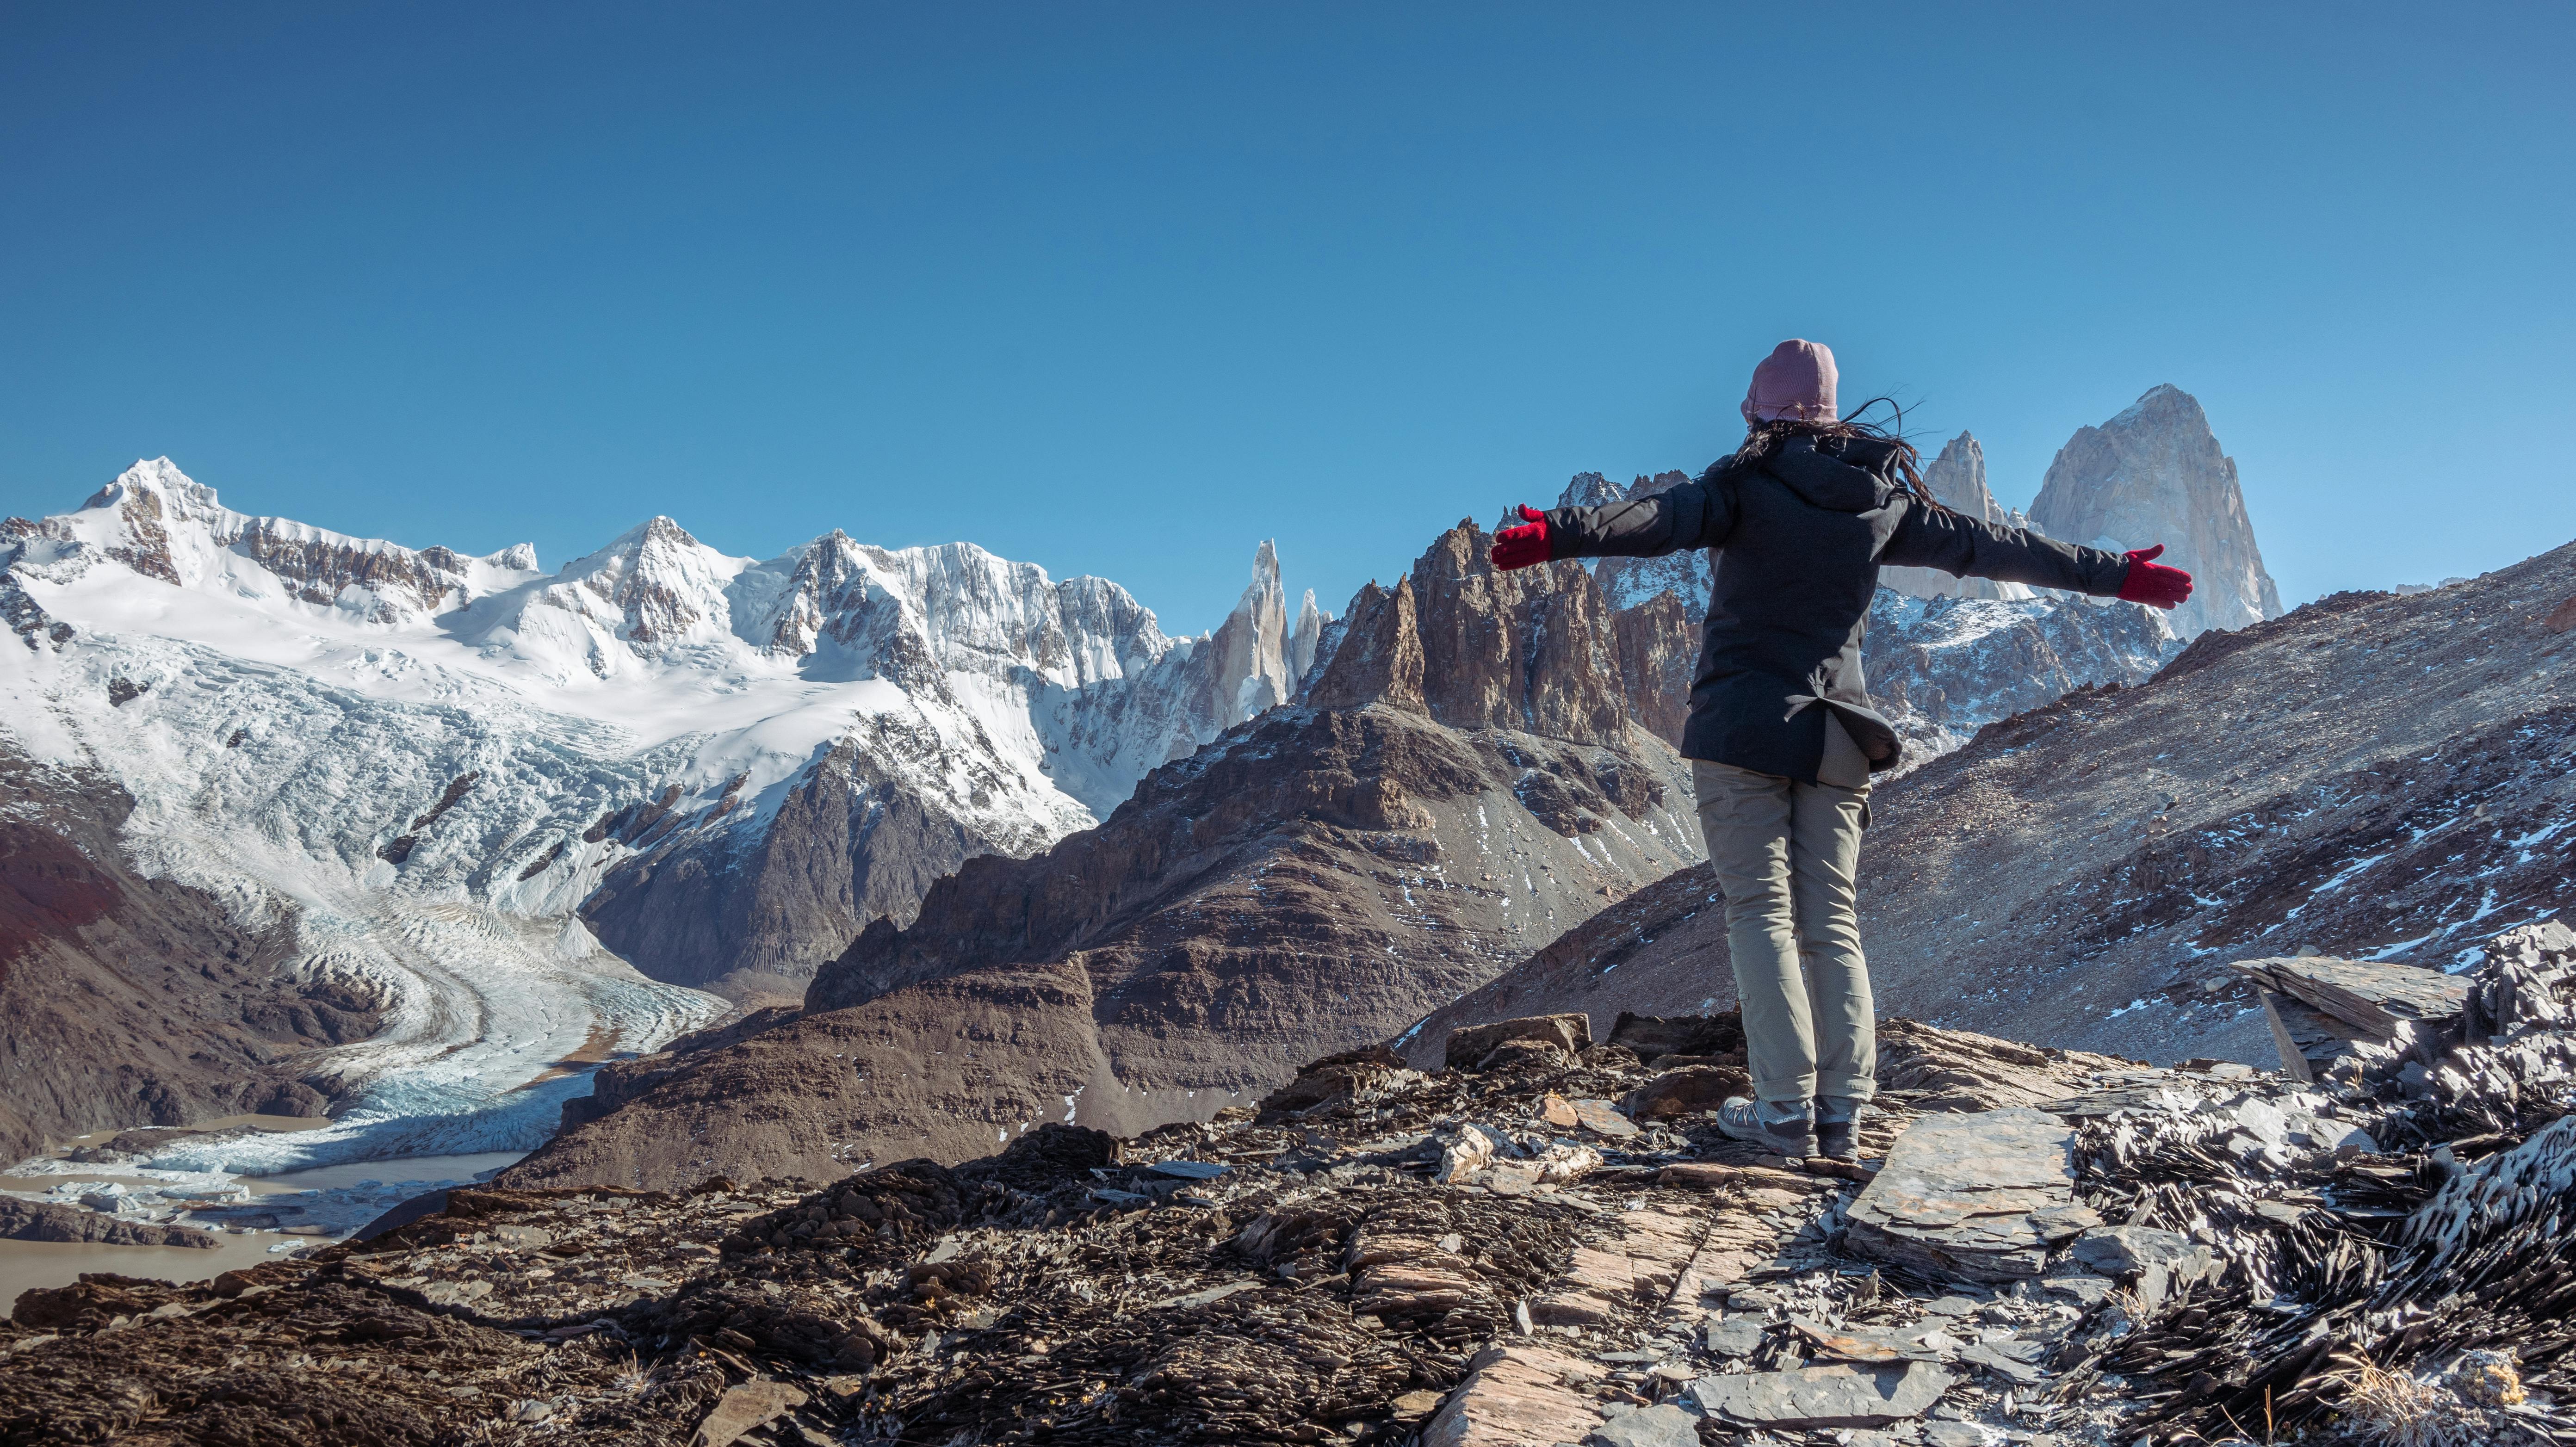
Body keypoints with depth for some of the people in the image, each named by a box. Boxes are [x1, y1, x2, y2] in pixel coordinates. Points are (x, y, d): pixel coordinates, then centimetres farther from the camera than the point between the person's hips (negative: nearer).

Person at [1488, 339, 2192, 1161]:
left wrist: (1557, 536, -38)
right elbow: (1992, 547, 16)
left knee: (1761, 909, -3)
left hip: (1743, 724, -4)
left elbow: (1660, 522, -25)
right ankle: (1843, 1113, 4)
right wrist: (2121, 576, 27)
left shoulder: (1746, 484, -6)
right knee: (1831, 919, 8)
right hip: (1837, 732, 5)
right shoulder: (1883, 499, 9)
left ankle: (1787, 1109, -8)